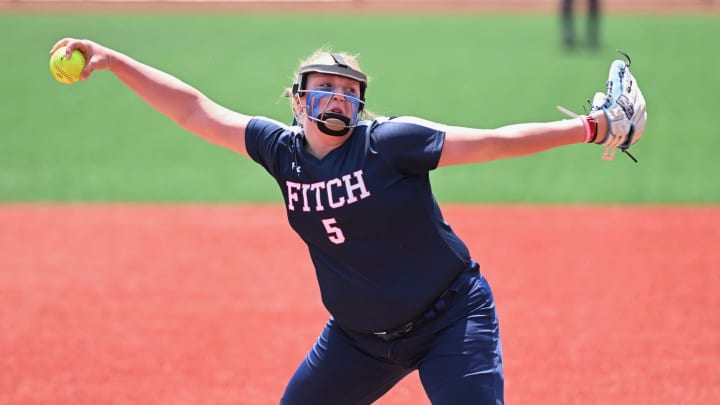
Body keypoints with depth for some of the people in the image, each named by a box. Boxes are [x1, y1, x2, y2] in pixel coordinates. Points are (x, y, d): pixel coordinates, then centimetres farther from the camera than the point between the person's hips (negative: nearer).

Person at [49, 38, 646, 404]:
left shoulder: (391, 143, -15)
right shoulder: (284, 150, -1)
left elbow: (492, 142, -14)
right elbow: (195, 110, 1)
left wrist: (586, 128, -19)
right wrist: (111, 61, -2)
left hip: (451, 322, -6)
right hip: (358, 336, 6)